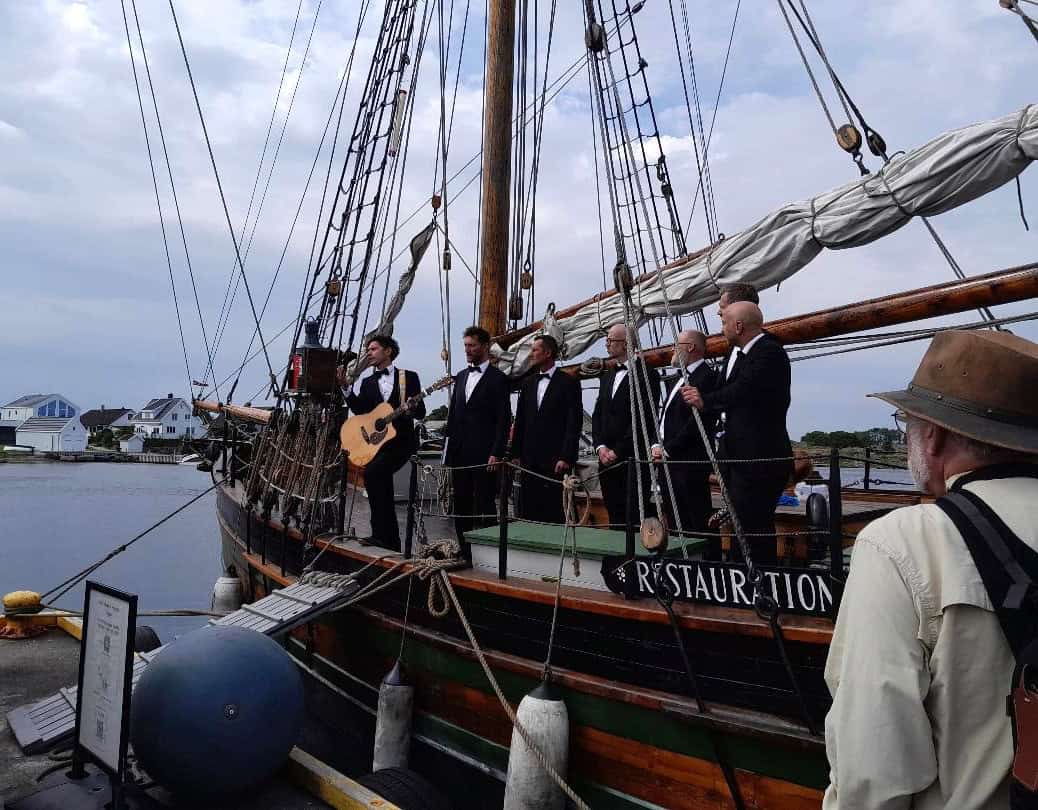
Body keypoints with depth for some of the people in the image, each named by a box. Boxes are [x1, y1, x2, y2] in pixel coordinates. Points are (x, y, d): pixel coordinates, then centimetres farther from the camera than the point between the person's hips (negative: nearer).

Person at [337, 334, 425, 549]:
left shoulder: (409, 377, 6)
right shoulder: (367, 382, 18)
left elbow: (421, 413, 2)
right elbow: (359, 410, 1)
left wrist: (412, 407, -20)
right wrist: (345, 386, -8)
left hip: (402, 440, -5)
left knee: (372, 471, -24)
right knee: (379, 476, -4)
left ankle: (381, 534, -15)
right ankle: (390, 539, 12)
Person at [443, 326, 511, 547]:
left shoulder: (497, 378, -3)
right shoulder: (460, 376, 16)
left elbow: (503, 419, -8)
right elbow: (452, 414, 17)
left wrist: (496, 453, -14)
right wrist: (448, 448, 11)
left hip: (484, 454, -6)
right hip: (459, 453, 6)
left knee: (484, 504, -4)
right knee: (461, 503, 9)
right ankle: (464, 550, 18)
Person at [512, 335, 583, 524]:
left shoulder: (569, 382, -3)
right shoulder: (528, 384, 15)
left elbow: (574, 423, -8)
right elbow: (520, 421, 16)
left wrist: (566, 457, -13)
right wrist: (516, 454, 10)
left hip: (555, 460, -5)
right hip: (530, 461, 5)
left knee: (554, 513, -4)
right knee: (528, 511, 4)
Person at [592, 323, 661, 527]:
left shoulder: (646, 374, -6)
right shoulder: (607, 377, 19)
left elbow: (643, 418, -13)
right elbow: (597, 415, 16)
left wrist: (618, 451, -12)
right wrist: (600, 447, 0)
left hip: (633, 459, -7)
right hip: (608, 462, 7)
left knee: (635, 519, -6)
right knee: (615, 518, 9)